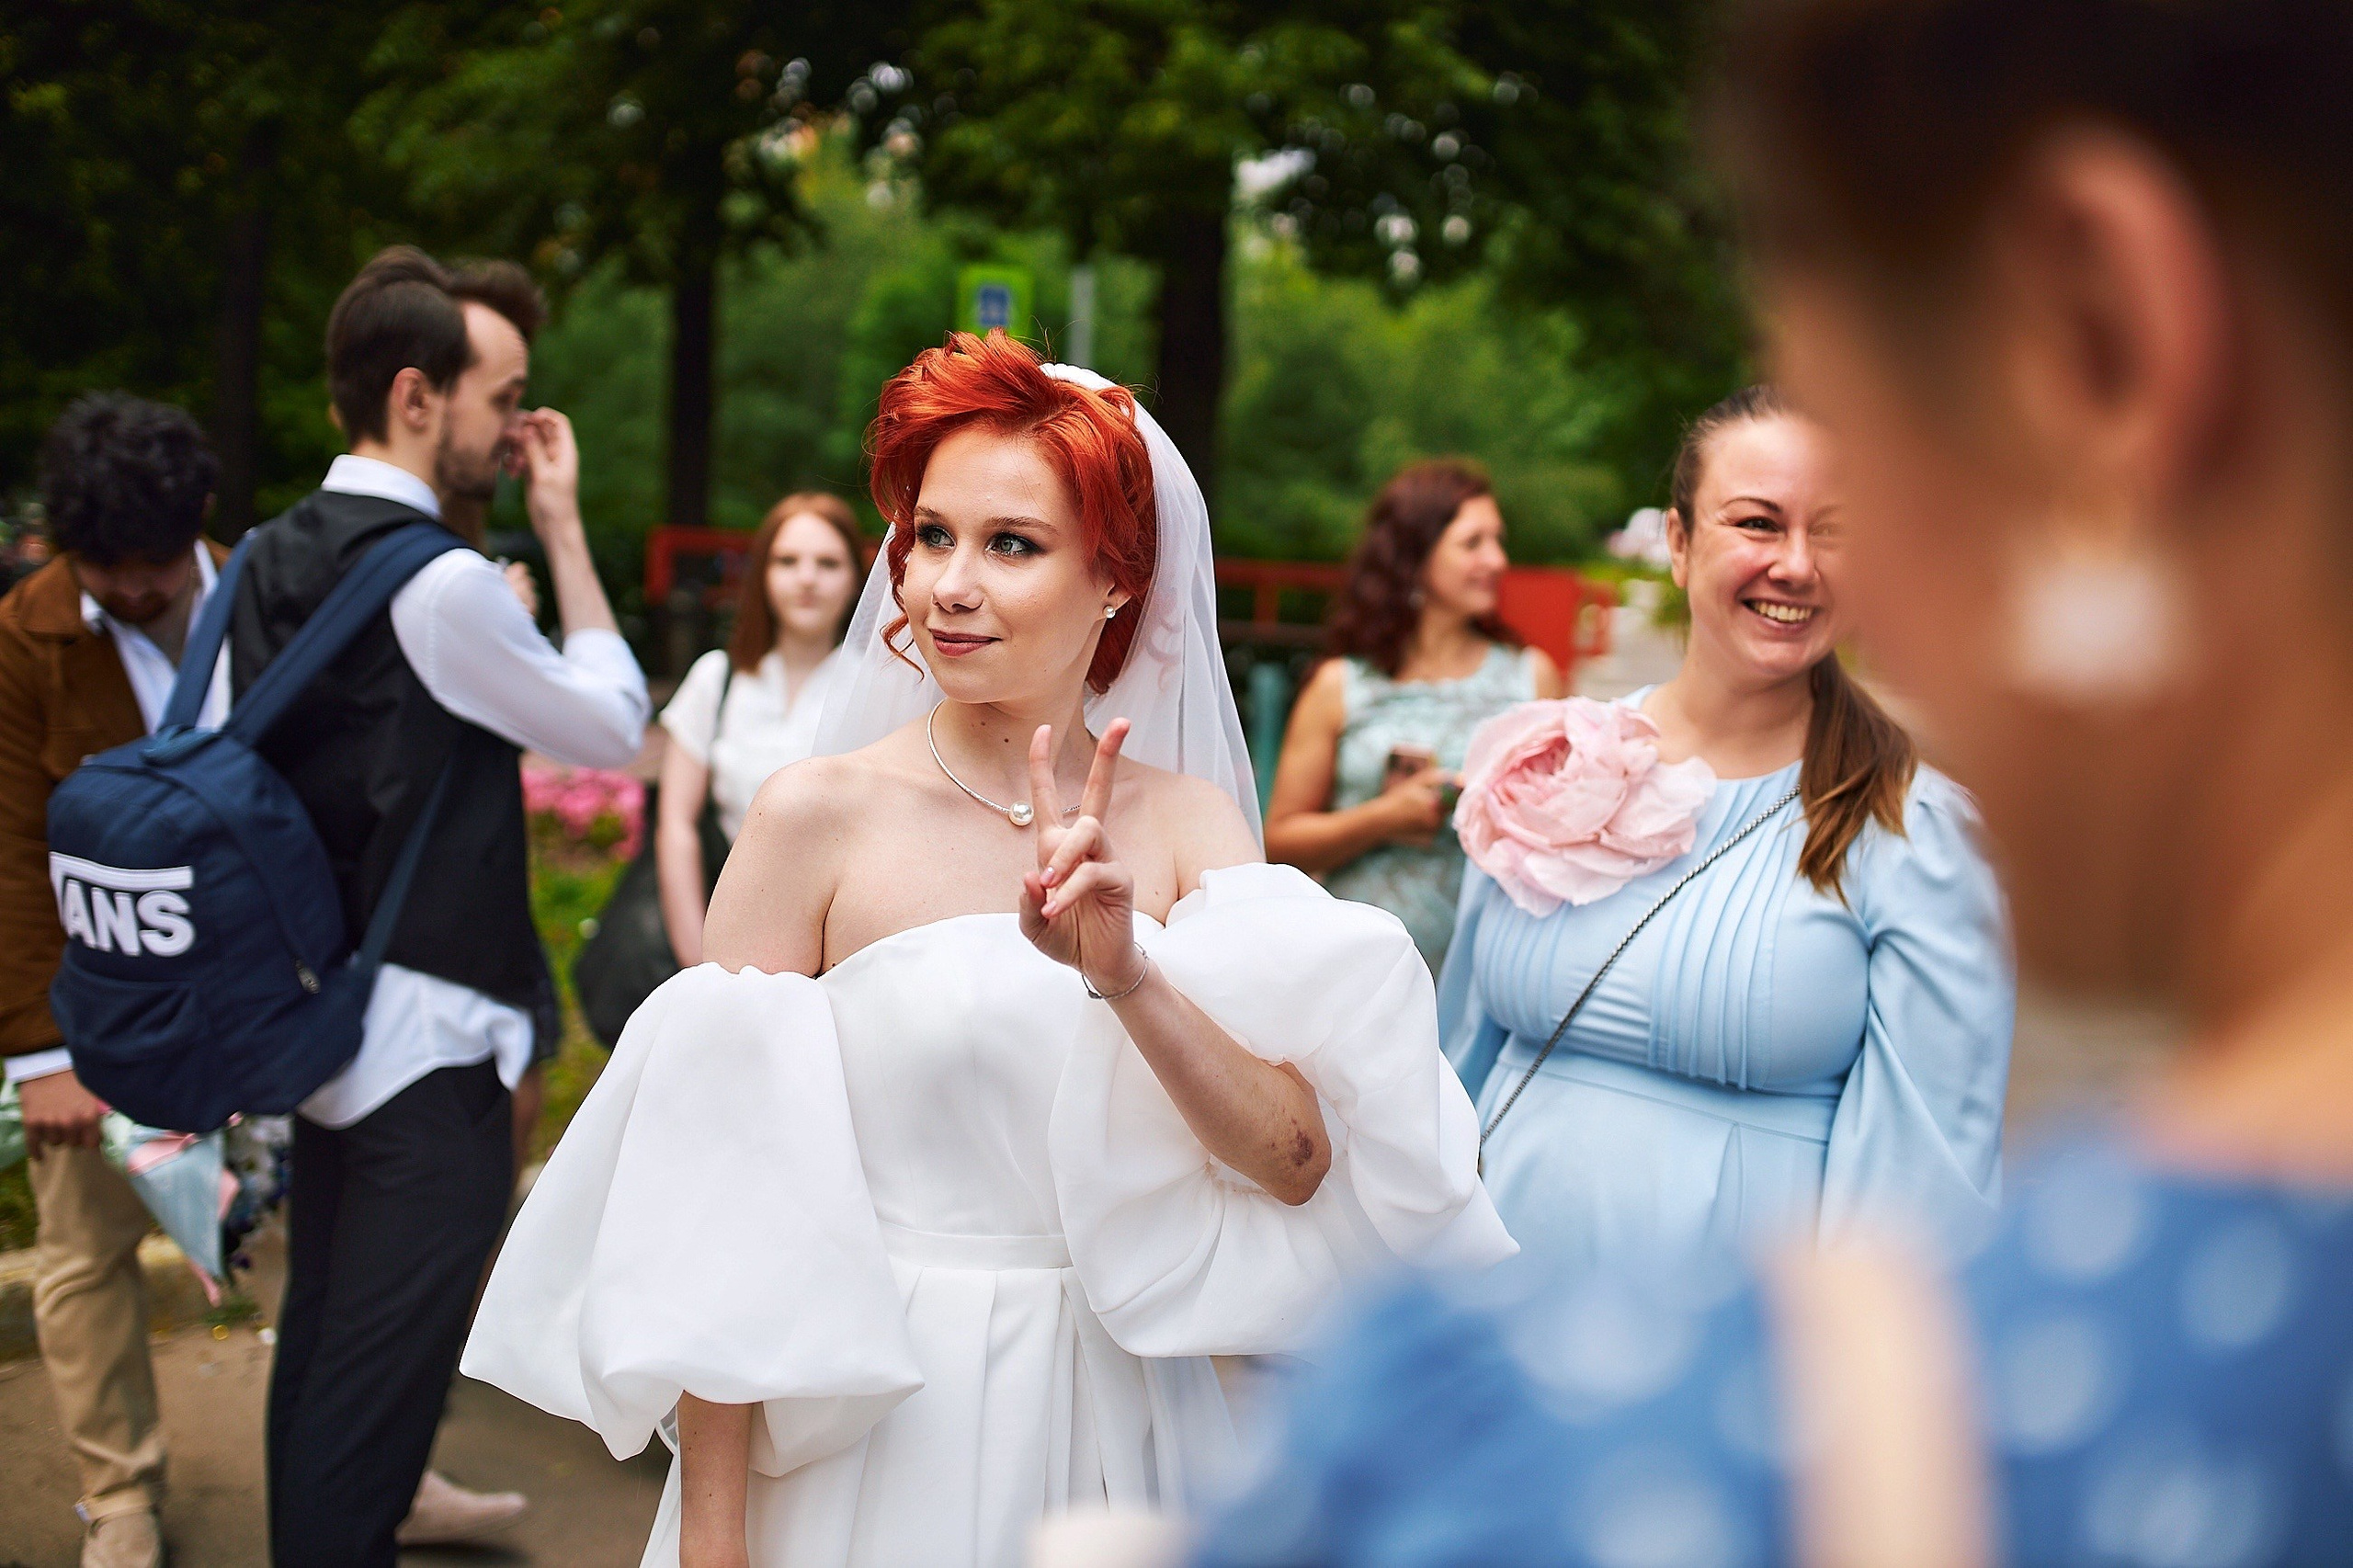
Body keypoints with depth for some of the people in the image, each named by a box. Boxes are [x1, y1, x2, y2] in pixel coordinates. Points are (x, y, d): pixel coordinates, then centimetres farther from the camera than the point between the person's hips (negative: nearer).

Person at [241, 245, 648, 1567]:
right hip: (433, 1050, -9)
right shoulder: (442, 582, -19)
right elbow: (613, 727, -7)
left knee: (319, 1353, 18)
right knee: (380, 1387, -2)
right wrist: (564, 528, -2)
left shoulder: (267, 562, 8)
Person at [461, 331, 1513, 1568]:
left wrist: (1128, 977, -23)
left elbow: (1300, 1163, -9)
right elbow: (722, 1199, -9)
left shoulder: (1192, 826, -1)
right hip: (872, 1446, -3)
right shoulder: (820, 816, -9)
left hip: (1119, 1437, 3)